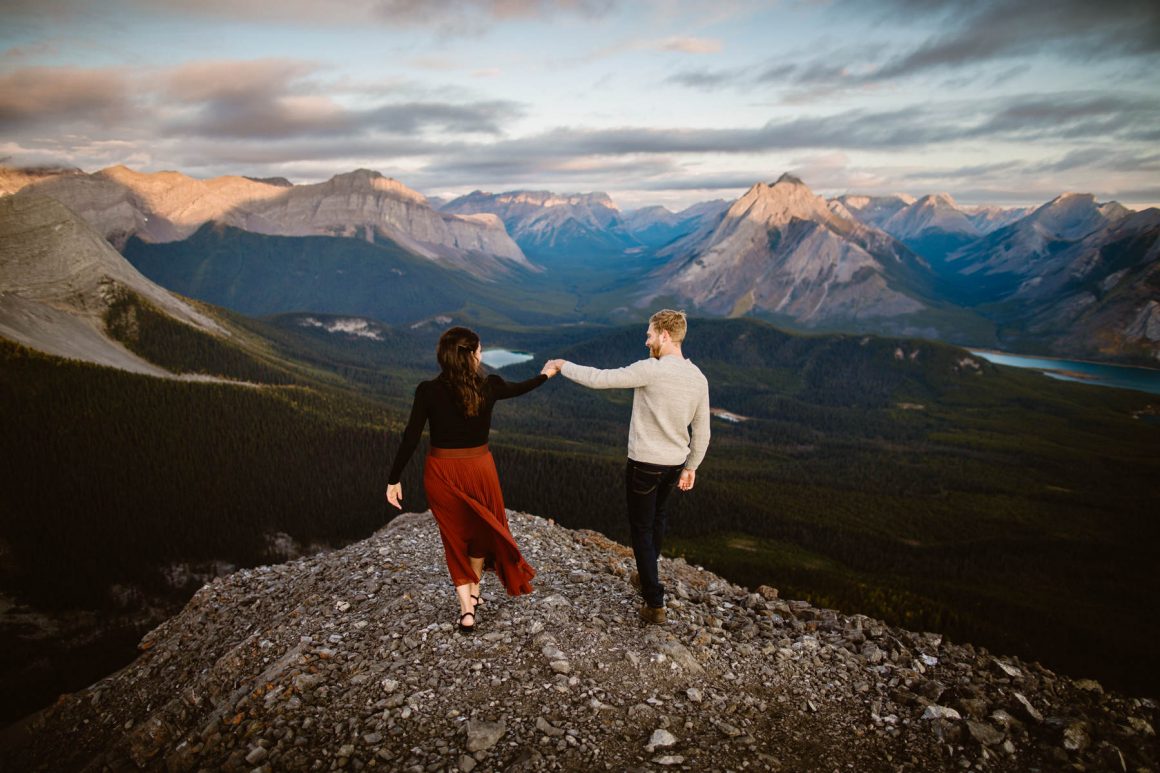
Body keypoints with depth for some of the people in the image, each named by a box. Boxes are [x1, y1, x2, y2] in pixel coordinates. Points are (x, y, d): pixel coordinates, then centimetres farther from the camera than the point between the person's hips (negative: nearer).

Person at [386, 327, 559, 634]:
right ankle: (474, 592, 39)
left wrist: (394, 479, -3)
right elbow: (518, 388, 12)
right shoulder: (488, 386, -10)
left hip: (442, 473, 0)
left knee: (455, 538, 18)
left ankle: (466, 609, 13)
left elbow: (410, 439, -13)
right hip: (478, 469, 0)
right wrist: (545, 375, 32)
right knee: (483, 528, 27)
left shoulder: (428, 391, -14)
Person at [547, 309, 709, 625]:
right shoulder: (698, 378, 0)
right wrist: (690, 467, 18)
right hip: (675, 464, 7)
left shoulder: (650, 370, -21)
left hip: (644, 464, -7)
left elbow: (599, 379, -18)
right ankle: (647, 575, 48)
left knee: (642, 530, 6)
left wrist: (563, 366, -2)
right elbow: (702, 432, 6)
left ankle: (654, 603, 8)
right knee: (656, 517, 28)